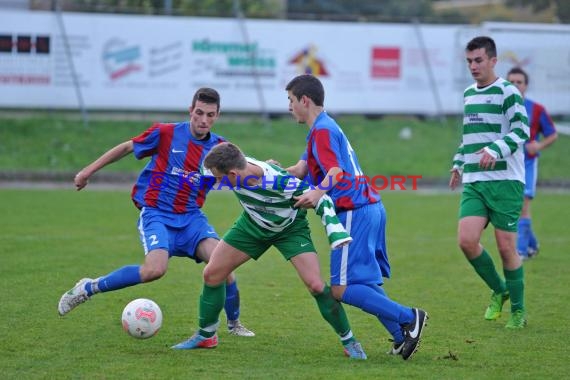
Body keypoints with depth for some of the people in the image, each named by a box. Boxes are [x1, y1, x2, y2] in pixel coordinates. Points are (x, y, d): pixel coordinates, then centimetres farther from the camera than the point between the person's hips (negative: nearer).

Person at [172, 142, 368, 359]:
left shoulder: (278, 181, -40)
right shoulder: (237, 169, -26)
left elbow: (320, 199, -29)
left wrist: (338, 235, -35)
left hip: (290, 229, -5)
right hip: (253, 224, 5)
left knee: (315, 285, -19)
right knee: (211, 274, 1)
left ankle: (349, 342, -2)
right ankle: (206, 336, 21)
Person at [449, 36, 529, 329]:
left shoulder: (507, 92, -5)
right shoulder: (468, 94, 17)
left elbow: (521, 131, -16)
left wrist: (495, 150, -29)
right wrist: (458, 164, 27)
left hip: (505, 181, -6)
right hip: (473, 183, 6)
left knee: (506, 247, -3)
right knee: (466, 240, -11)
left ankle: (518, 310, 13)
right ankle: (499, 290, 13)